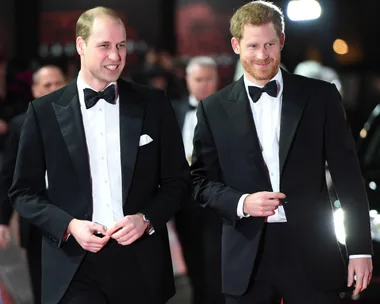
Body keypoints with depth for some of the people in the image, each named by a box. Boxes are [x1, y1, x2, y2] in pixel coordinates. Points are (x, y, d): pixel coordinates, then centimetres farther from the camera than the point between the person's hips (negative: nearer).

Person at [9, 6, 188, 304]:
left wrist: (146, 219, -8)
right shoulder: (45, 111, 2)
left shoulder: (154, 104, 4)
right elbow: (24, 191, 4)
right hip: (75, 265, -1)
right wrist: (68, 225, -11)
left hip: (141, 264, 2)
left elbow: (177, 179, 8)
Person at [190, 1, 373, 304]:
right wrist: (241, 203, -12)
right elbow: (202, 181, 7)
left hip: (311, 255, -1)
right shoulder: (214, 109, 5)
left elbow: (348, 176, 2)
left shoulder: (321, 96, 2)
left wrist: (361, 248, -1)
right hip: (247, 259, 1)